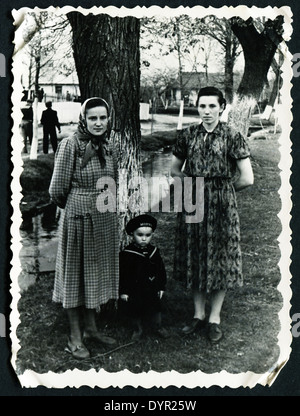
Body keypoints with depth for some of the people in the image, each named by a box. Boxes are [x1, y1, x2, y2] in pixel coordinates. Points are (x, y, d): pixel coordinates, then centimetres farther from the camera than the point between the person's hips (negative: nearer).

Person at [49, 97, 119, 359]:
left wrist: (106, 200, 9)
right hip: (78, 218, -6)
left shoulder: (108, 146, 5)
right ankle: (75, 337, 22)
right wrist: (79, 205, 3)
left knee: (98, 271, 15)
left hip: (105, 218, 6)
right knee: (76, 273, 7)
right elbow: (57, 190, -11)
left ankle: (91, 328, 32)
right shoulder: (71, 144, -14)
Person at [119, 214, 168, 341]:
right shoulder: (126, 254, -12)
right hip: (134, 291, -2)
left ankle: (158, 327, 38)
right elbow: (122, 274, -8)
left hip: (152, 290, 2)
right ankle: (138, 329, 34)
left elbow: (161, 270, 7)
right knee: (135, 312, 10)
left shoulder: (154, 252, -1)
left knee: (155, 309, 15)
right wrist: (123, 291, -8)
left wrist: (161, 287, 7)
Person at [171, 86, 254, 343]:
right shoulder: (188, 135, 2)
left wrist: (221, 188, 2)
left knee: (220, 260, 6)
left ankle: (215, 318, 22)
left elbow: (247, 179, -9)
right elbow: (175, 170, 13)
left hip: (221, 206, -3)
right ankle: (198, 314, 28)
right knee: (195, 258, 11)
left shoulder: (232, 137, -8)